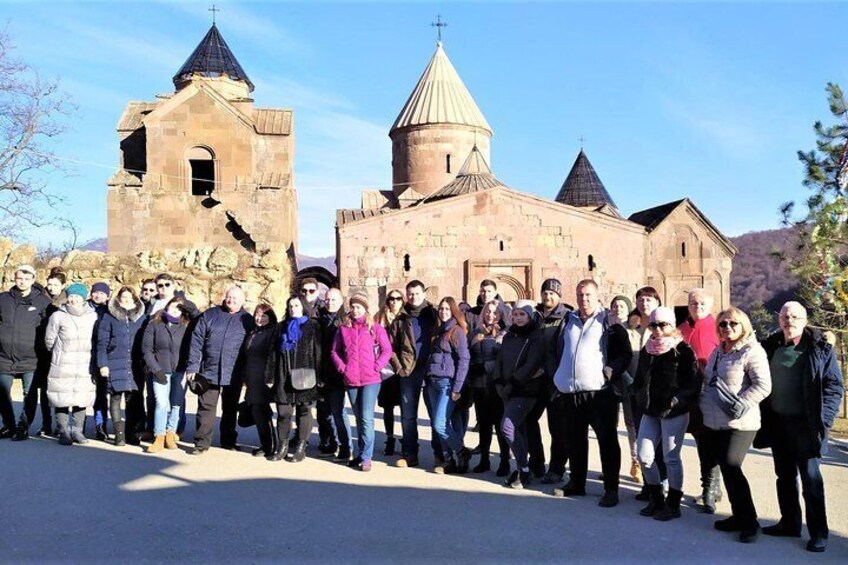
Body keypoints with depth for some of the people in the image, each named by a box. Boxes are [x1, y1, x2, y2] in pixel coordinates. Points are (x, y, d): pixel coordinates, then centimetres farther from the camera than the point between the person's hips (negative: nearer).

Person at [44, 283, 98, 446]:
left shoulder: (93, 316, 4)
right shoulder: (58, 316, -4)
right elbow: (49, 340, 5)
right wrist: (60, 353, 13)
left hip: (85, 366, 2)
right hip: (63, 366, -2)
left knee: (82, 399, 4)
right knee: (62, 399, 0)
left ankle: (77, 431, 16)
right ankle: (63, 432, 11)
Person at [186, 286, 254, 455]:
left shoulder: (247, 321, 5)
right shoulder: (210, 315, 4)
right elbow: (196, 342, 2)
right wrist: (192, 366, -5)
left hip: (234, 375, 1)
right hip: (209, 371, -1)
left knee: (230, 409, 12)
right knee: (206, 407, 0)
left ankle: (228, 441, 24)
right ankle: (201, 443, 6)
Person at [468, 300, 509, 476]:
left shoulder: (505, 335, 0)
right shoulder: (475, 334, 12)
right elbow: (469, 358, 14)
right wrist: (470, 379, 5)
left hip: (497, 386, -4)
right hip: (479, 385, 4)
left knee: (500, 424, 0)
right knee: (483, 423, 11)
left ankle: (505, 461, 9)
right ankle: (484, 460, 19)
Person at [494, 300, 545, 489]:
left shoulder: (536, 337, -8)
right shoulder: (509, 336, 13)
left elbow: (531, 366, -17)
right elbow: (499, 360, 12)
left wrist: (511, 384, -16)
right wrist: (499, 383, -2)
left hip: (525, 391, -6)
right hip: (508, 392, 7)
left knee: (508, 427, -16)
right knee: (518, 429, 10)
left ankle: (523, 469, -6)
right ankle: (521, 469, 19)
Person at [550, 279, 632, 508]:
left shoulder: (609, 323, 0)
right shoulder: (568, 322, 16)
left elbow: (625, 353, -5)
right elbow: (556, 352, 23)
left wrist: (609, 373, -14)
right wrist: (557, 376, 12)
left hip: (599, 392, -6)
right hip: (571, 393, 6)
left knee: (607, 441, 0)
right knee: (575, 440, 15)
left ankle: (611, 489, 6)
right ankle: (576, 483, 27)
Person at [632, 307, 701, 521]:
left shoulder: (682, 350, -8)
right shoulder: (647, 350, 11)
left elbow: (693, 382, -13)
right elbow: (639, 378, 21)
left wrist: (676, 401, -17)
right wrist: (640, 398, 9)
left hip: (674, 413, -6)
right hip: (650, 412, 6)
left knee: (671, 458, 1)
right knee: (644, 456, 6)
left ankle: (673, 505, 15)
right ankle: (656, 500, 23)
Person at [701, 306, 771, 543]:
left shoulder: (752, 352, -9)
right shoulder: (718, 351, 15)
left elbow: (763, 385, -17)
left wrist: (739, 405, -20)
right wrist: (703, 403, 14)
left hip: (739, 425, -8)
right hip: (714, 423, 8)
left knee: (732, 468, -9)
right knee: (727, 470, 12)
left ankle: (749, 522, 4)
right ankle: (739, 516, 25)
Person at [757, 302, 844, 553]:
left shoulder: (820, 349, -6)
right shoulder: (771, 347, 6)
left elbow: (834, 386, -7)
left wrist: (823, 419, -15)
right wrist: (763, 416, 5)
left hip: (805, 425, -5)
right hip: (777, 423, 5)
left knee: (810, 478, -1)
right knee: (784, 476, 14)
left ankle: (818, 532, 8)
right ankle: (790, 522, 27)